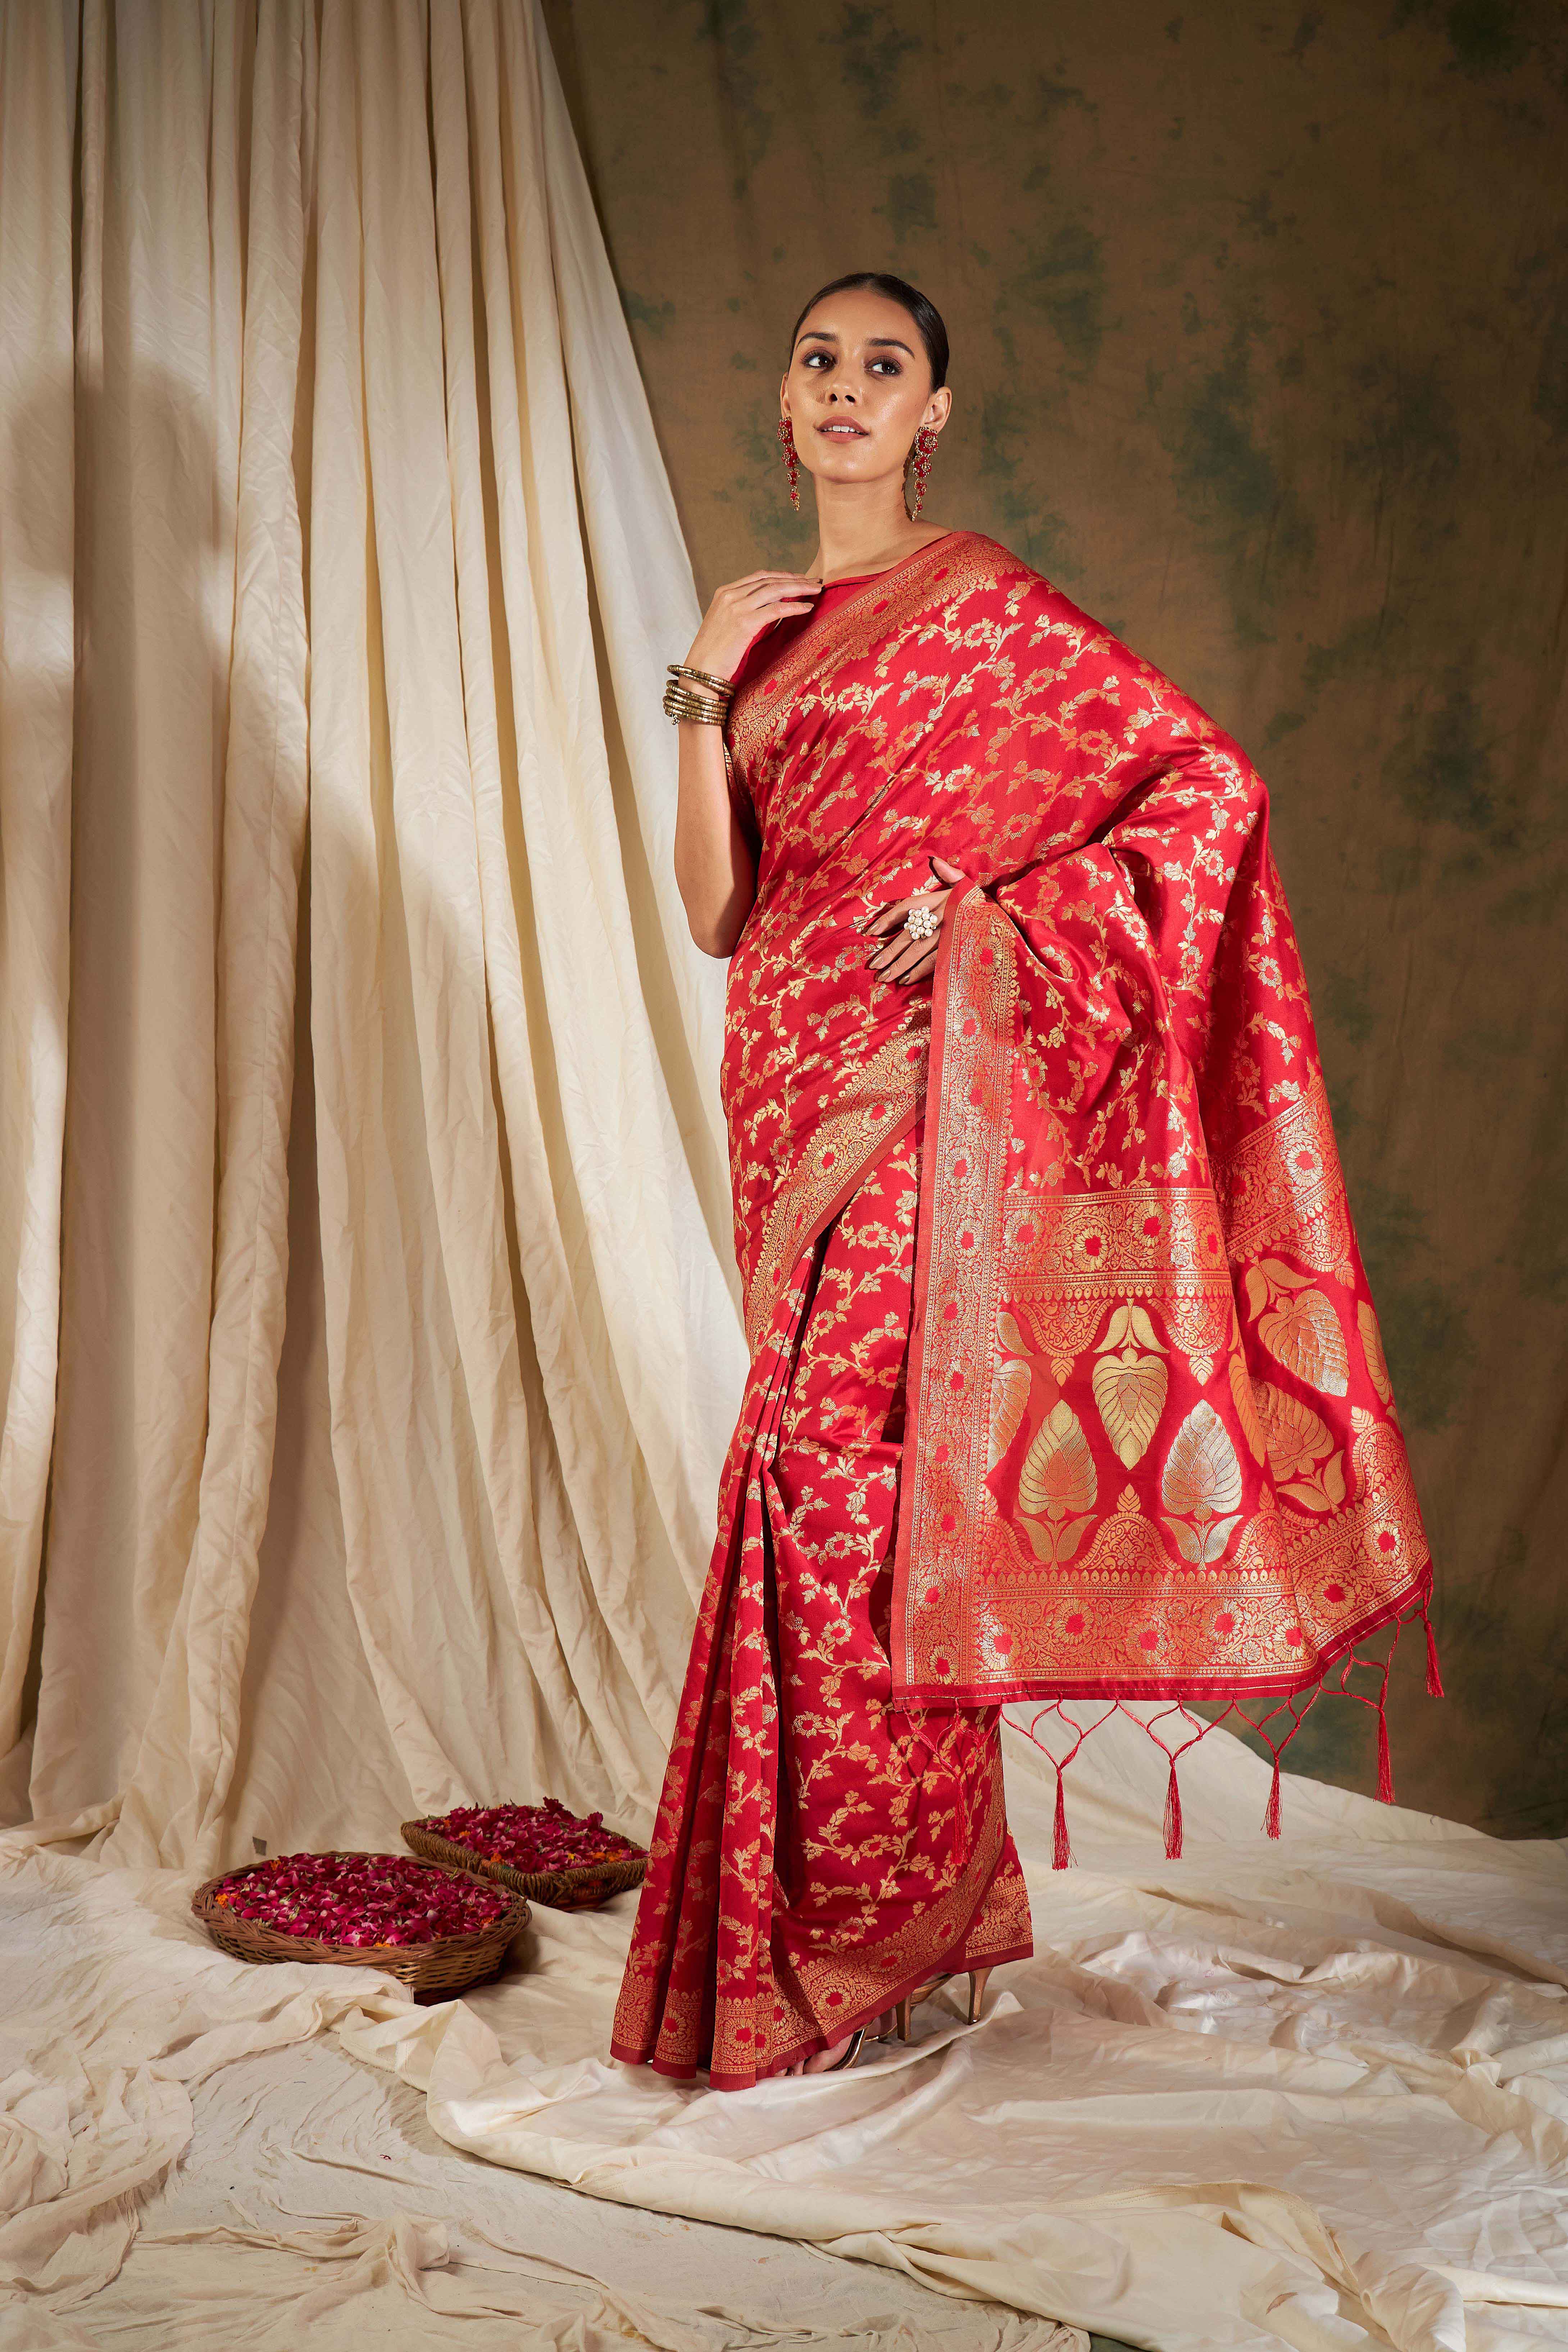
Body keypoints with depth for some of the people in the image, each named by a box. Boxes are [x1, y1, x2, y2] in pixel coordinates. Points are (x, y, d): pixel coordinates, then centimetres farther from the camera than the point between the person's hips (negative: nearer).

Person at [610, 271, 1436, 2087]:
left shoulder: (982, 601, -1)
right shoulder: (773, 630, 17)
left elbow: (1213, 783, -5)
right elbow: (716, 908, 8)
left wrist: (997, 914, -13)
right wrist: (703, 690, -1)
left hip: (912, 1097, -7)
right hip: (794, 1087, 7)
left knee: (835, 1473, -12)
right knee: (839, 1477, 9)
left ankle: (853, 1952, -2)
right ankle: (941, 1914, 22)